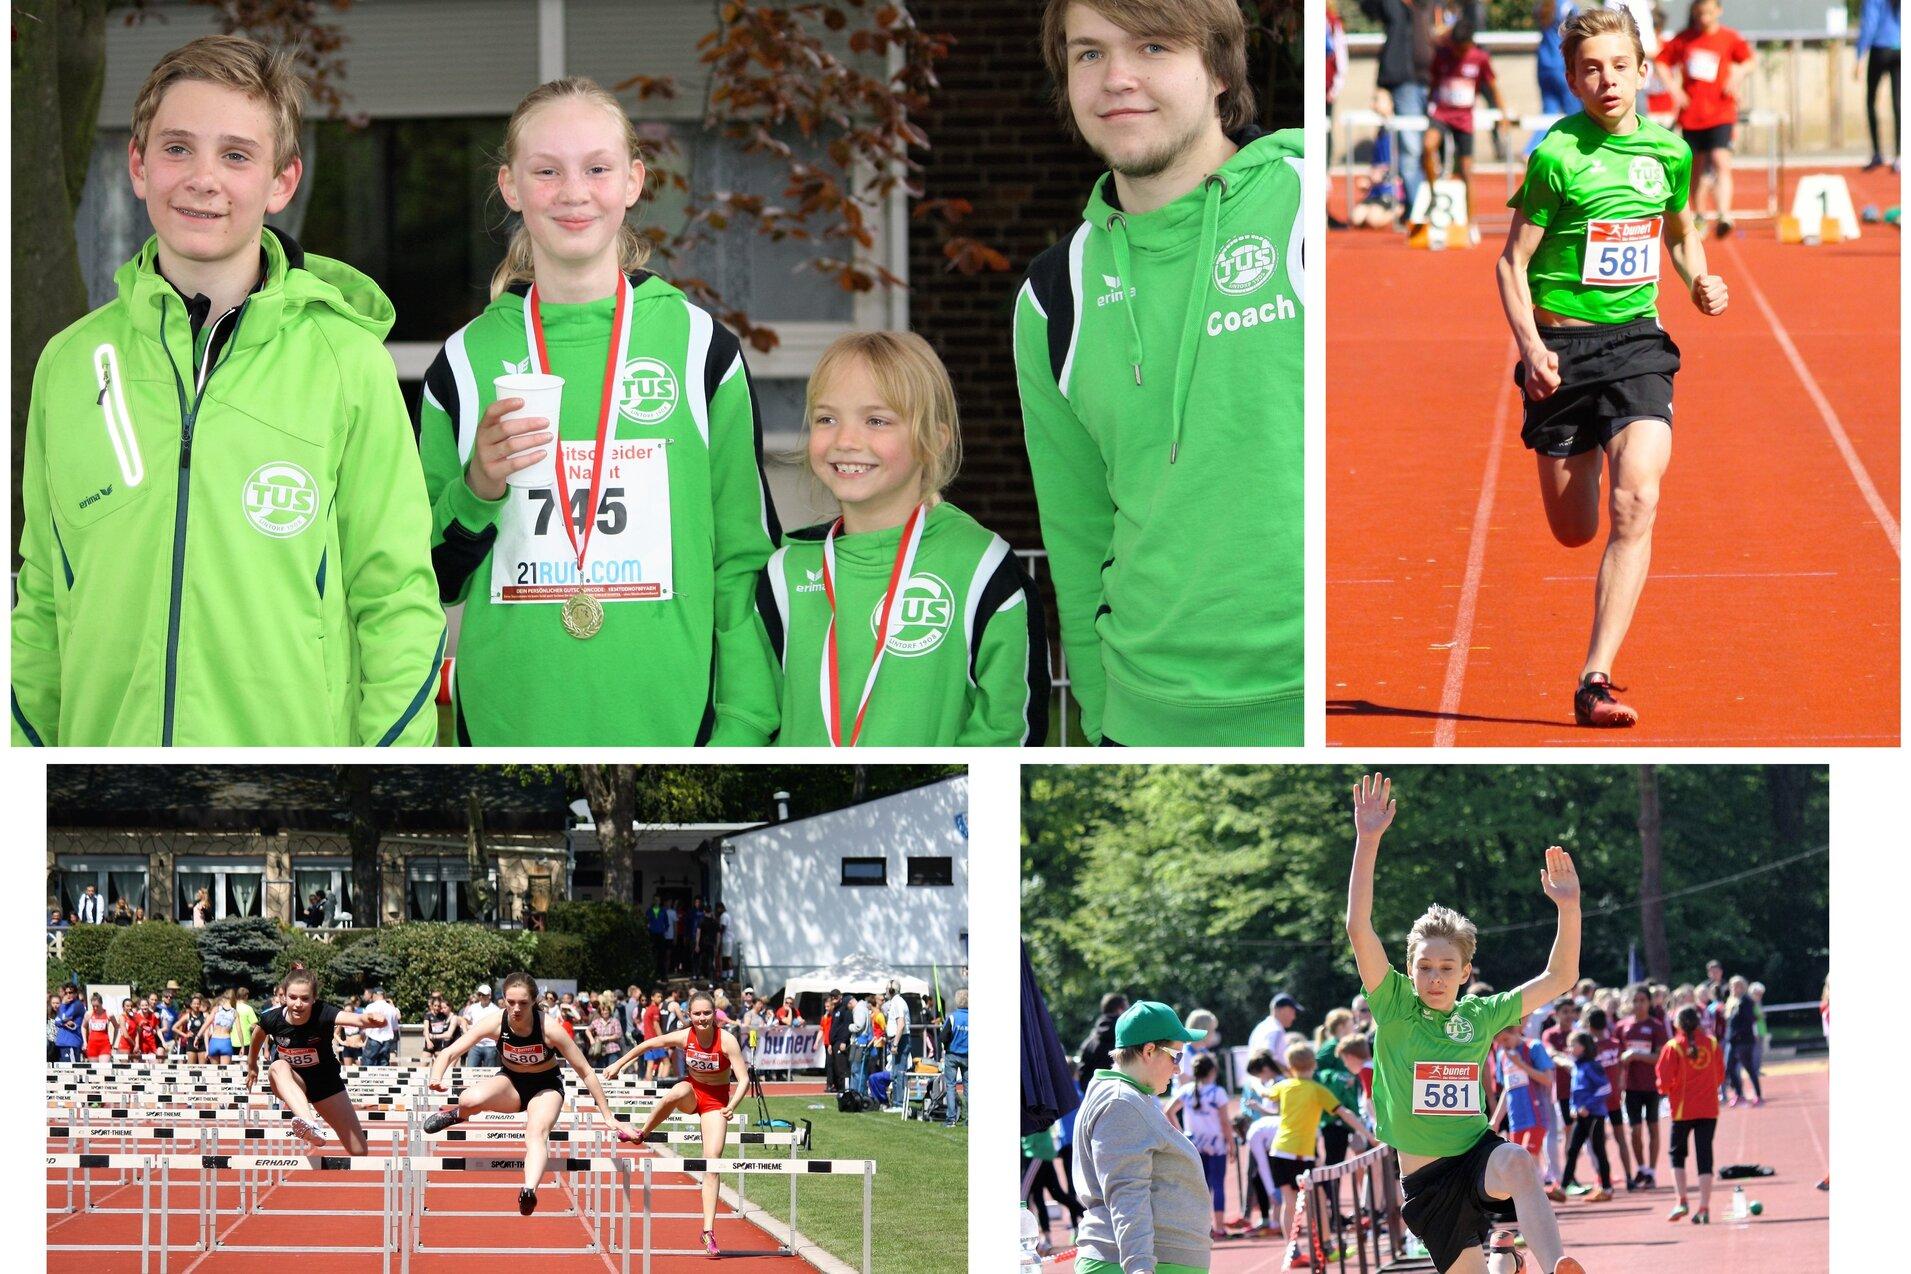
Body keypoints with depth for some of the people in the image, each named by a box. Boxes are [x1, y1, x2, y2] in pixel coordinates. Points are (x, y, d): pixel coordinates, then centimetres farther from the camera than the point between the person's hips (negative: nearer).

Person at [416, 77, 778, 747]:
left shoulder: (700, 346, 3)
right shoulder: (466, 360, 4)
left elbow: (744, 558, 5)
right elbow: (434, 581, 9)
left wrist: (742, 736, -3)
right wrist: (476, 489, -10)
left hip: (670, 728, -1)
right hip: (509, 732, 1)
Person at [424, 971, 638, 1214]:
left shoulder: (549, 1028, -26)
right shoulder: (495, 1022, -22)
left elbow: (585, 1072, -17)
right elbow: (448, 1053, -19)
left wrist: (607, 1116, -15)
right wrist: (436, 1079, -42)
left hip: (546, 1086, -2)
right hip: (510, 1083, 2)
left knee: (537, 1132, -34)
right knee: (471, 1100, -31)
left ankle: (529, 1192, -55)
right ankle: (457, 1114, 6)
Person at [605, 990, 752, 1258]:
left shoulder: (727, 1040, -22)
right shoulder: (684, 1037, -16)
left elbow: (744, 1079, -23)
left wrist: (732, 1105, -40)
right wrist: (619, 1064, -1)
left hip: (716, 1099, -1)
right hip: (691, 1090, 1)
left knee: (712, 1162, -12)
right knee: (675, 1094, -39)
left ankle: (708, 1231, -9)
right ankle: (642, 1134, -15)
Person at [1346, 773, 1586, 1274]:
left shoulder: (1480, 1015, 5)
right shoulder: (1395, 1008, -2)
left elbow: (1558, 979, 10)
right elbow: (1359, 929, -13)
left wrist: (1568, 910, -3)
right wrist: (1367, 841, -21)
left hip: (1478, 1153, 0)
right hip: (1426, 1181, 0)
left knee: (1517, 1162, -36)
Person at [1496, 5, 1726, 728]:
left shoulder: (1669, 151, 5)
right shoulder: (1557, 154, -8)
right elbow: (1513, 262, -4)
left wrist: (1699, 280, 3)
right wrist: (1532, 351, -16)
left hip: (1637, 342, 2)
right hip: (1561, 344, -2)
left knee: (1636, 504, -19)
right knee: (1574, 532, 7)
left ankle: (1595, 681, -19)